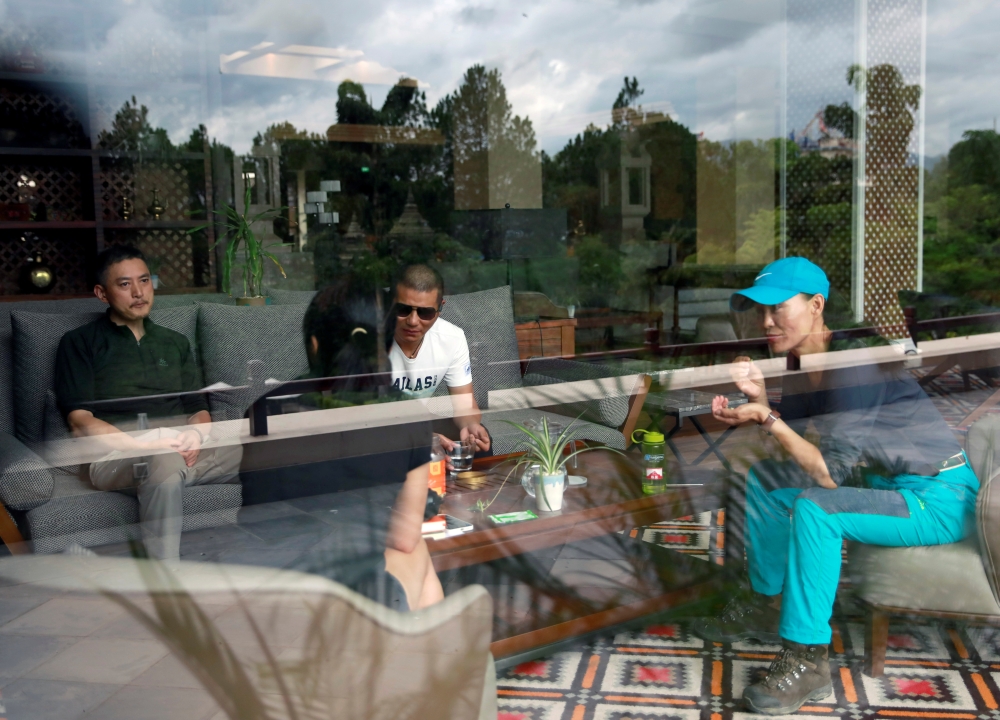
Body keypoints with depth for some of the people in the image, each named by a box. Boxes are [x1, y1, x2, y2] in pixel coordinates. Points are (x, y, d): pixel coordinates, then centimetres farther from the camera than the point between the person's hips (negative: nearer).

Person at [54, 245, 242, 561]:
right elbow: (80, 422, 0)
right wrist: (146, 446, -16)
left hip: (182, 451, 4)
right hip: (116, 457, -4)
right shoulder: (80, 343, 11)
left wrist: (196, 434, -4)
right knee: (166, 462, -41)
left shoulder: (176, 343, 26)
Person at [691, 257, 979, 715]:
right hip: (883, 483, 10)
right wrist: (760, 399, -12)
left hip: (939, 500, -10)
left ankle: (807, 661, -21)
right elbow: (786, 457, 1)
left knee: (814, 508, -32)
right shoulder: (801, 366, 2)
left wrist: (767, 419, -29)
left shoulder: (855, 364, -25)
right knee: (765, 479, 11)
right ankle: (767, 606, 21)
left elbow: (829, 476, -27)